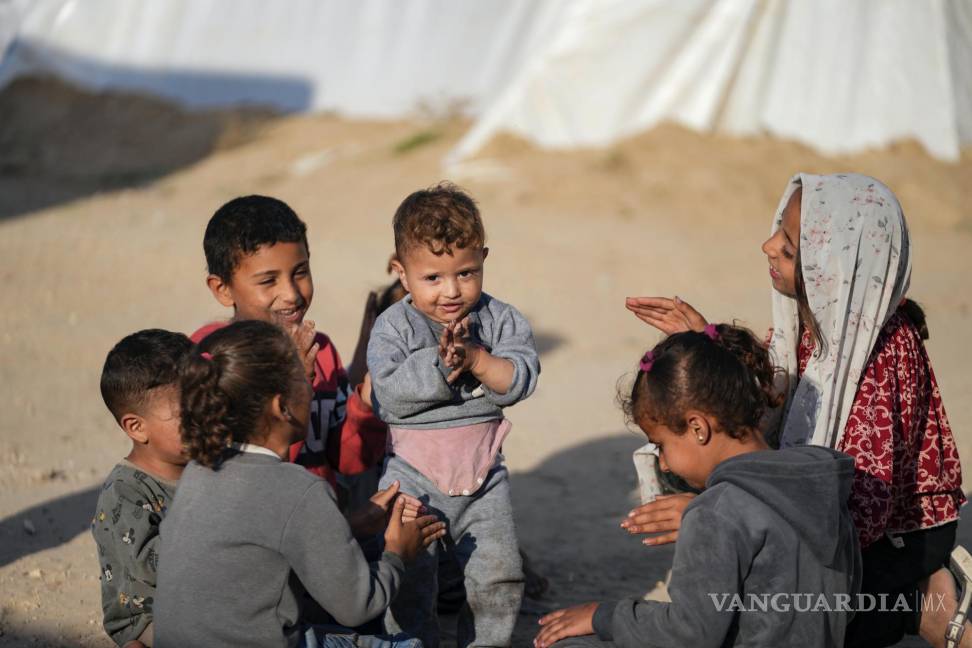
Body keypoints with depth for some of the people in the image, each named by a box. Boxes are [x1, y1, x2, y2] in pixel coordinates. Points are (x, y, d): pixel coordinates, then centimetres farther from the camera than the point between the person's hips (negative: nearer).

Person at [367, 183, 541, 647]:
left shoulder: (499, 319, -2)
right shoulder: (394, 327, -9)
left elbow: (521, 378, -12)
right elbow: (389, 393, -21)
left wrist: (477, 360, -26)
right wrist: (439, 366, -30)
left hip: (483, 475, 2)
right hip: (413, 479, -2)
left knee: (498, 578, 6)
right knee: (408, 586, -1)